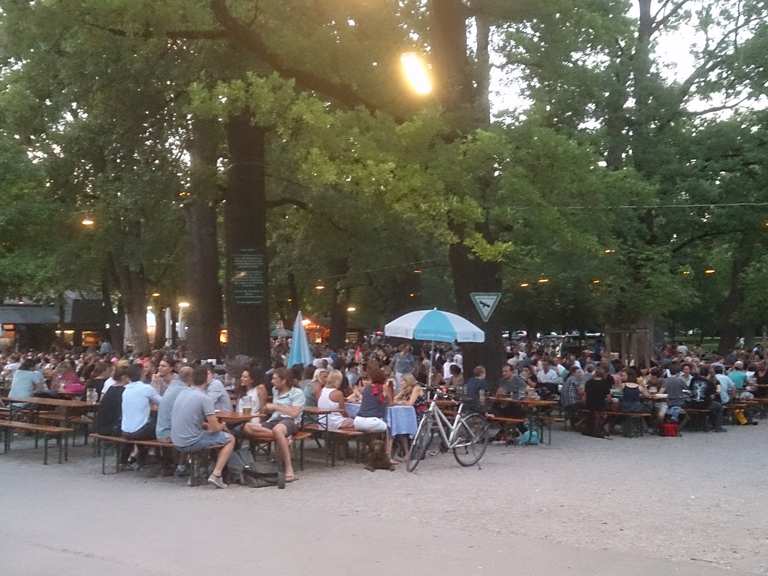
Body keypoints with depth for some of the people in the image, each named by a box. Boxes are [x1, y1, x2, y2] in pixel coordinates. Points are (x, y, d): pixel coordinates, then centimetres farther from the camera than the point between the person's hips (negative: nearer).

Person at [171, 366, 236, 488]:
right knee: (230, 439, 7)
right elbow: (214, 428, -14)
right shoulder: (205, 398, -16)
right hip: (191, 443, -8)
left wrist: (206, 424, 18)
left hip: (176, 442, 8)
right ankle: (216, 475, -3)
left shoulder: (182, 393, 7)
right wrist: (222, 426, 8)